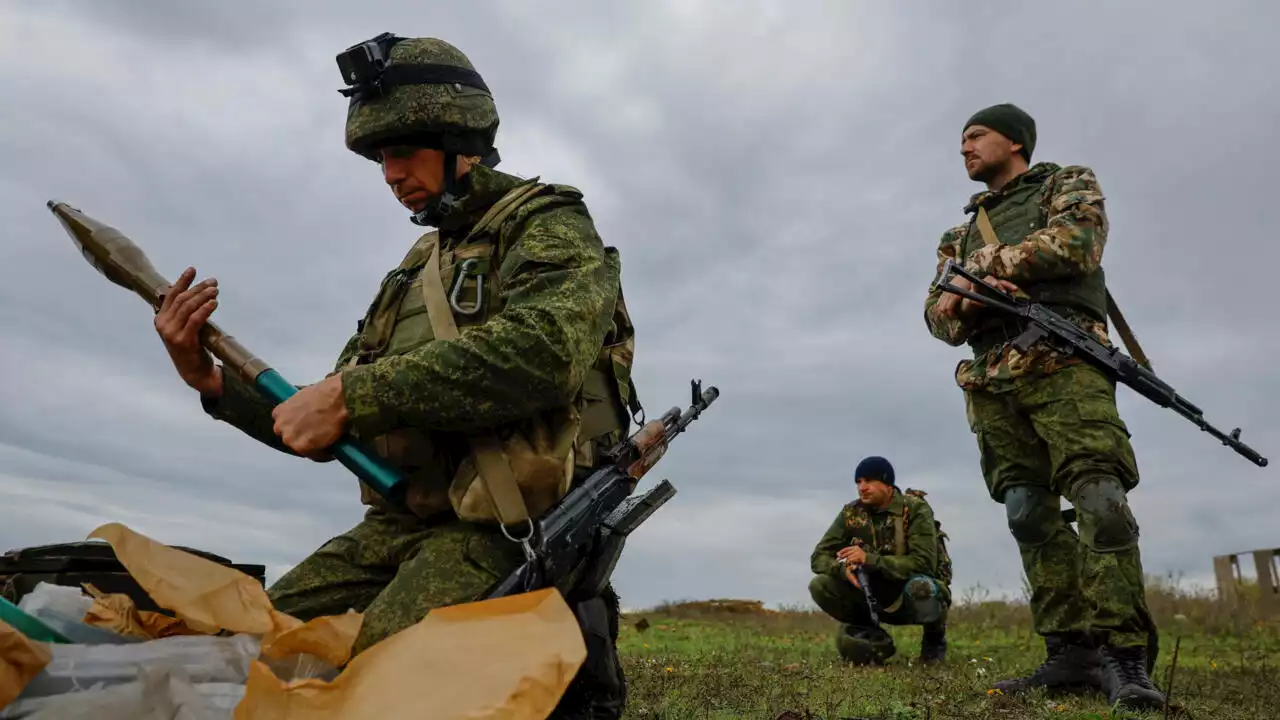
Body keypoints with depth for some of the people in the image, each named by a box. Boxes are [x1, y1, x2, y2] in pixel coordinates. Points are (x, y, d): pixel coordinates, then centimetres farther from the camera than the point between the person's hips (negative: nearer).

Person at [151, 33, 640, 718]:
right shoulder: (413, 270, 23)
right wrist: (212, 382, 10)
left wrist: (352, 394, -19)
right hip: (395, 525, 8)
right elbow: (329, 429, 24)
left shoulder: (548, 223, 1)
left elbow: (544, 350, -23)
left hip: (502, 527, -7)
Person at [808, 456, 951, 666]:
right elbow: (819, 557, -6)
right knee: (819, 585, -19)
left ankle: (934, 638, -2)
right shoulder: (851, 513, -5)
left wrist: (869, 559, -36)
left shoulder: (916, 509, -17)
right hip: (875, 596, 4)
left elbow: (923, 563, -28)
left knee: (920, 588, -39)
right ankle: (875, 640, 4)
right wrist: (843, 568, -30)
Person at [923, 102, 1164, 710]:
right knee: (1030, 516, -2)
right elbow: (938, 315, 18)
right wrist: (970, 298, -6)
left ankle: (1123, 656, -15)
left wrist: (977, 268, -2)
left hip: (1063, 363, -5)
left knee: (1100, 499, -18)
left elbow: (1075, 243, -6)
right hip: (992, 384, 5)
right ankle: (1072, 653, 0)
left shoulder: (1069, 183, 17)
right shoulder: (962, 233, 29)